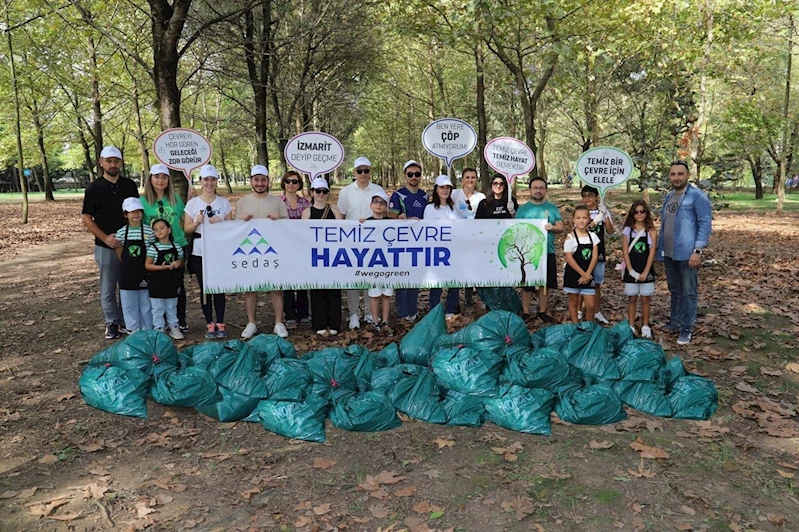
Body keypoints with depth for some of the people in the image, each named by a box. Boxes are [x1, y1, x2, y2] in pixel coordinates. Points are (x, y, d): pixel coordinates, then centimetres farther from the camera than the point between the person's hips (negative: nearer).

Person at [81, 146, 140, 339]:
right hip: (105, 247, -2)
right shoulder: (94, 188, -2)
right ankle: (112, 323, 17)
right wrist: (105, 237, -13)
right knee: (108, 288, 5)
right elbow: (86, 217, -2)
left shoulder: (129, 185, 6)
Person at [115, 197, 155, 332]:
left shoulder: (148, 231, -4)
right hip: (128, 274, 1)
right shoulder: (121, 233, -2)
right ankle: (134, 329, 20)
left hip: (144, 272, -1)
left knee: (146, 301, 9)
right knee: (129, 302, 8)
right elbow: (120, 254, 3)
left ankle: (147, 329, 20)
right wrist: (128, 265, -1)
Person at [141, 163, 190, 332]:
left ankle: (181, 320, 19)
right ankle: (161, 320, 21)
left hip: (178, 246, 1)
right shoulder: (143, 201, -1)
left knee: (178, 283, 8)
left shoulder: (175, 198, 5)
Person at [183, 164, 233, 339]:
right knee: (205, 288, 4)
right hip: (200, 252, 0)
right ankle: (209, 323, 14)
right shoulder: (193, 203, 3)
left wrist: (220, 222, -11)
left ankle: (220, 323, 10)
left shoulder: (224, 202, 6)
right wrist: (197, 222, -15)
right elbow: (187, 228, 4)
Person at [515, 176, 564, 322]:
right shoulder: (523, 209, 1)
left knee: (545, 283, 8)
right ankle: (525, 312, 15)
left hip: (548, 252, 2)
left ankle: (542, 312, 21)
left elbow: (561, 228, 4)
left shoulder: (552, 208, 7)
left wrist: (552, 227, -18)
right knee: (527, 284, 4)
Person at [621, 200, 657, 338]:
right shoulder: (628, 230, 0)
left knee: (645, 299, 7)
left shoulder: (651, 231, -2)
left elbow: (652, 252, -6)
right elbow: (625, 252, -3)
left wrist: (645, 272, -11)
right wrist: (631, 271, -10)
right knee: (632, 298, 8)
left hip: (646, 270, 0)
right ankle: (631, 327, 17)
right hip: (631, 270, 1)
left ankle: (645, 327, 19)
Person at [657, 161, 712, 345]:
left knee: (688, 292, 1)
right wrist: (660, 249, 15)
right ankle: (675, 321, 28)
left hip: (687, 253, -7)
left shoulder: (697, 196, -10)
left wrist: (697, 251, -19)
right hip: (669, 253, 7)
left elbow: (705, 224, -13)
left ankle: (687, 329, 7)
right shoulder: (668, 197, 12)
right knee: (674, 290, 16)